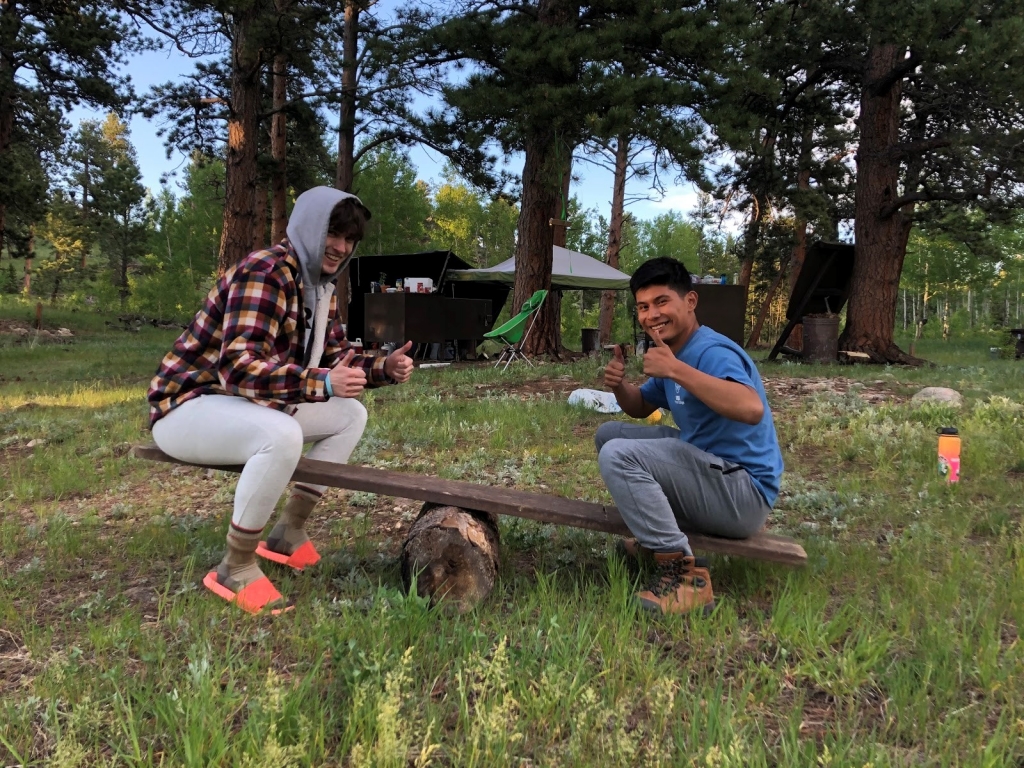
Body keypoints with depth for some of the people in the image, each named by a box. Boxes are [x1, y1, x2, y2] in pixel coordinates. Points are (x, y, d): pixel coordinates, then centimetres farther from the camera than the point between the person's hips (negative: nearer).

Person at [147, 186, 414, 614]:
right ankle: (235, 569, -18)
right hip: (187, 405, -10)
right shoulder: (264, 273, -23)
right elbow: (239, 366, -33)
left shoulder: (321, 286, 8)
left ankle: (289, 532, 12)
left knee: (350, 415, 7)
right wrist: (320, 383, -43)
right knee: (282, 435, -37)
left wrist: (383, 368, -6)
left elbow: (336, 357, 13)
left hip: (253, 404, 10)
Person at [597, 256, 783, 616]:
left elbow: (752, 409, -39)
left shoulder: (712, 351, -20)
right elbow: (641, 408, 23)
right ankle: (657, 534, 16)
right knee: (610, 433, 14)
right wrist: (619, 385, -1)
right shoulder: (676, 354, 10)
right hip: (707, 463, 10)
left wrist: (675, 370, -36)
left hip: (743, 490, -10)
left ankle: (684, 574, -23)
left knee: (618, 455, -25)